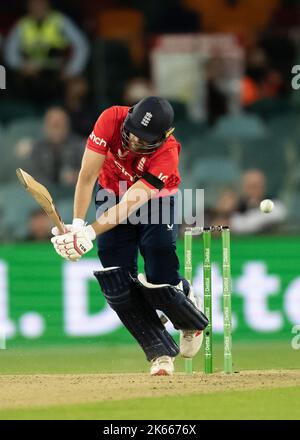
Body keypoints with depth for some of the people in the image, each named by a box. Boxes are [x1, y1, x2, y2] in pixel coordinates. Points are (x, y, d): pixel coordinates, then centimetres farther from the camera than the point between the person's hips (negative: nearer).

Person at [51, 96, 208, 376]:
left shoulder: (167, 154, -35)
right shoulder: (111, 119, -29)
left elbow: (130, 204, -41)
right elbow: (87, 176, -27)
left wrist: (90, 233, -52)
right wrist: (77, 224, -38)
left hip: (155, 199, -3)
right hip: (113, 193, 3)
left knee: (159, 283, -17)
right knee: (116, 284, -11)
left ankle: (192, 320, 19)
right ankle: (162, 353, 3)